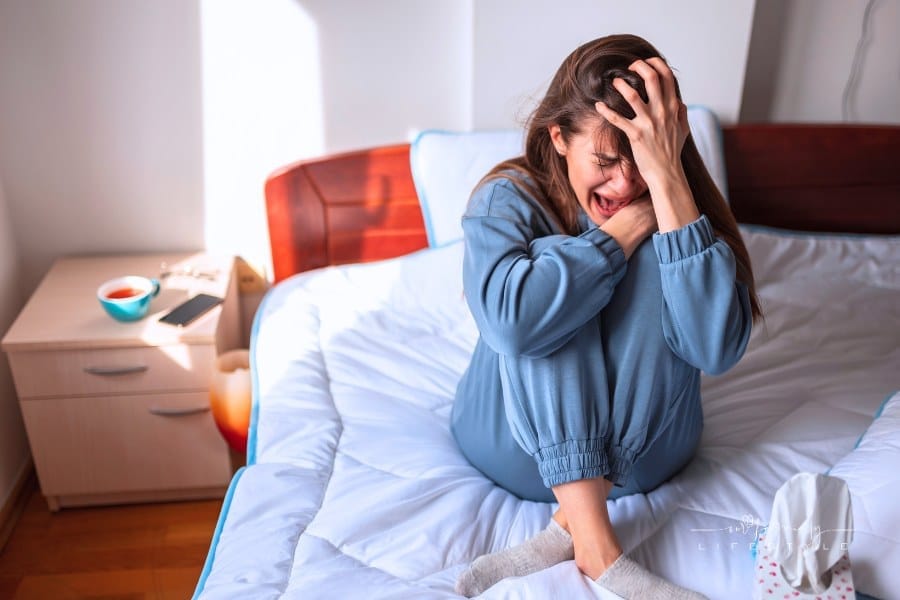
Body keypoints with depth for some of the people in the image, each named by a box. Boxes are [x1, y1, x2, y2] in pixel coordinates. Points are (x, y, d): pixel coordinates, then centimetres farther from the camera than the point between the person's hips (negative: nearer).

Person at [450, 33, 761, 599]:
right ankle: (597, 550, -30)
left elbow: (718, 349, -27)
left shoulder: (676, 201, -9)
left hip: (644, 444, 1)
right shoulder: (508, 199, -13)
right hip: (522, 446, 0)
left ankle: (569, 530, -25)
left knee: (653, 257, -23)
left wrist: (666, 181, -30)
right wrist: (634, 220, -25)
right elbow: (510, 320, -35)